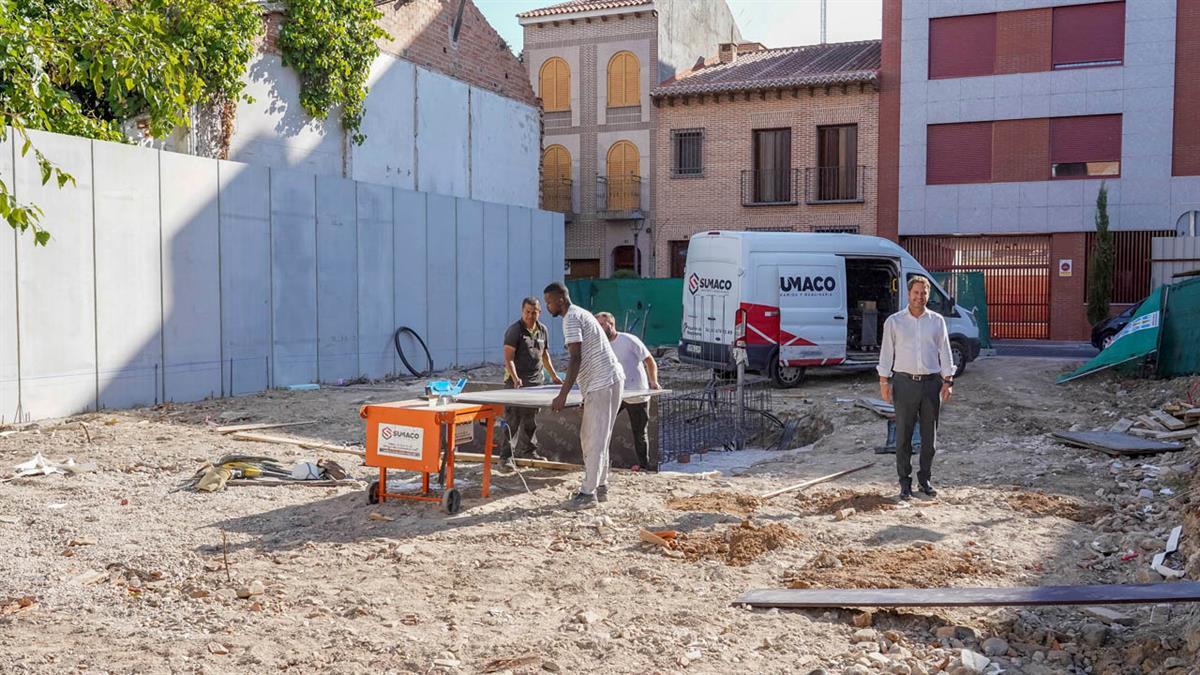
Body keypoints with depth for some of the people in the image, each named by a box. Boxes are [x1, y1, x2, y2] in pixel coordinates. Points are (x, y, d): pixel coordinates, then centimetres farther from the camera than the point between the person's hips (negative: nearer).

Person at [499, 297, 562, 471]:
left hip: (536, 379, 6)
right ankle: (506, 456, -10)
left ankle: (529, 449, 28)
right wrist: (515, 378, -31)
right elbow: (508, 358, -18)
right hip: (517, 380, -6)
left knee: (531, 418, 14)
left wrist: (554, 376, 21)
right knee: (513, 419, -10)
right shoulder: (515, 330, -11)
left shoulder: (543, 330, 10)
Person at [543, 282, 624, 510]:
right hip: (605, 382, 11)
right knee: (589, 437, 15)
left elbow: (576, 359, -21)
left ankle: (588, 493, -2)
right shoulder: (580, 314, 19)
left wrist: (562, 396, -24)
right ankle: (600, 487, 21)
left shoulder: (571, 319, -13)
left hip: (603, 383, -11)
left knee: (595, 440, -6)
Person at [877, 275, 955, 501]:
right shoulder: (894, 321, 3)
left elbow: (944, 352, 8)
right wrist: (884, 381, -3)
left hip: (931, 382, 2)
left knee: (929, 435, 6)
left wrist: (948, 381, 1)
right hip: (904, 382, -2)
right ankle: (905, 482, 9)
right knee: (904, 435, 1)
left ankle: (925, 478, 19)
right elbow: (886, 352, 3)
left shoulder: (937, 321, 7)